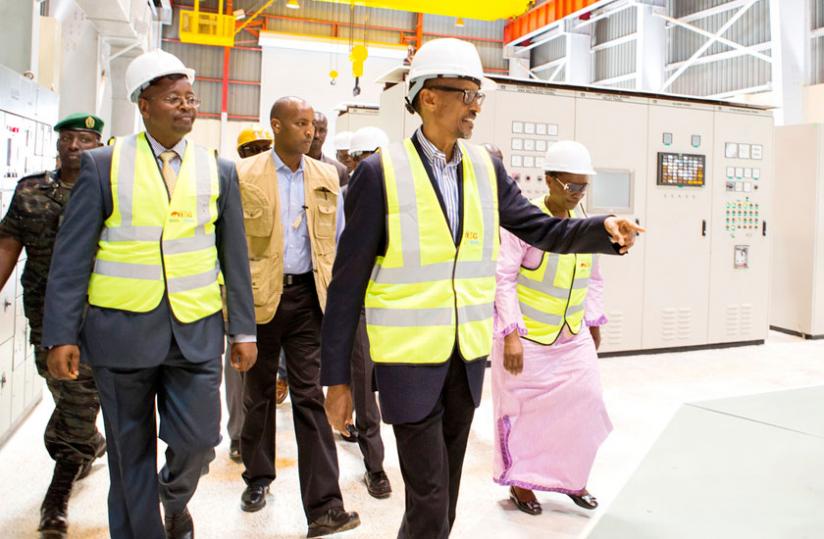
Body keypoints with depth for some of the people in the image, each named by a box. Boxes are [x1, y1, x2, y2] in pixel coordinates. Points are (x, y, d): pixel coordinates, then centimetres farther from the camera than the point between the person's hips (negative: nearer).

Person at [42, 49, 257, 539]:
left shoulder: (219, 171, 6)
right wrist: (62, 334, -5)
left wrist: (244, 330, 5)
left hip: (197, 331, 1)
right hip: (122, 330, -1)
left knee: (198, 439, -1)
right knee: (130, 454, 10)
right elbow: (72, 256, 0)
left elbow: (235, 256, 7)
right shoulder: (103, 165, 0)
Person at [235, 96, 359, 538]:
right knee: (259, 392, 15)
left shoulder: (326, 177, 6)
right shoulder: (245, 175, -3)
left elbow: (338, 239, 10)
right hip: (259, 297, -1)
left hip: (308, 295, 1)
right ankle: (258, 478, 36)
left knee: (310, 397, -2)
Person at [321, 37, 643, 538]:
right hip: (410, 358, -5)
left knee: (446, 491, 19)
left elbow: (542, 229, 6)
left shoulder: (486, 167, 2)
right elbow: (348, 282, -9)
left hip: (468, 355, 5)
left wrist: (604, 229, -14)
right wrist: (337, 377, -8)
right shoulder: (382, 172, -12)